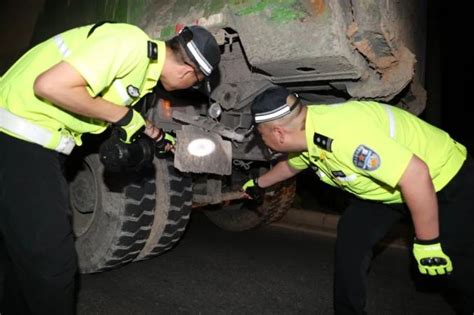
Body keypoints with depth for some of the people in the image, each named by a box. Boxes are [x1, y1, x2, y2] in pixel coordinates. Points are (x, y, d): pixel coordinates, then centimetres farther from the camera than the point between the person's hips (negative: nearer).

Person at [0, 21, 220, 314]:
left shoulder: (147, 61, 9)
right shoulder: (130, 43, -20)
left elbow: (131, 116, 26)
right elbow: (50, 85, -26)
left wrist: (160, 137, 37)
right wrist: (122, 115, -17)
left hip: (42, 142, 9)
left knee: (33, 252, 21)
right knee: (52, 262, -4)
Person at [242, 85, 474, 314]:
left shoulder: (340, 133, -38)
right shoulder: (304, 135, -8)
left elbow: (416, 175, -37)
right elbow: (289, 165, 16)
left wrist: (427, 242, -27)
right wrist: (258, 184, 31)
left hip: (449, 178, -7)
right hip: (393, 185, 8)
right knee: (352, 232, 1)